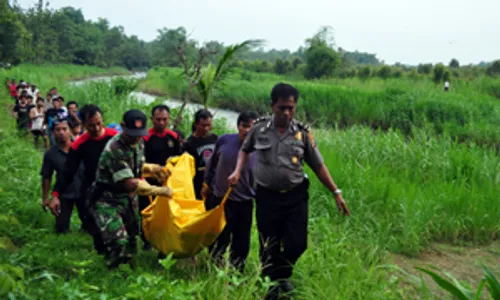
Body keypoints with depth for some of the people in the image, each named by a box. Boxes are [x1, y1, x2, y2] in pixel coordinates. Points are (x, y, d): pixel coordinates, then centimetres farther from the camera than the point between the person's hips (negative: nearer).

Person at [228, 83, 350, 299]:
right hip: (267, 196, 0)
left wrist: (336, 193, -1)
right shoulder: (259, 128, -4)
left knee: (297, 243, 0)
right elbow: (245, 149, 15)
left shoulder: (302, 134, -4)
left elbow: (318, 166, 2)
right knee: (269, 246, 7)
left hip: (296, 196, 0)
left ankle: (282, 275, 32)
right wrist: (237, 172, -1)